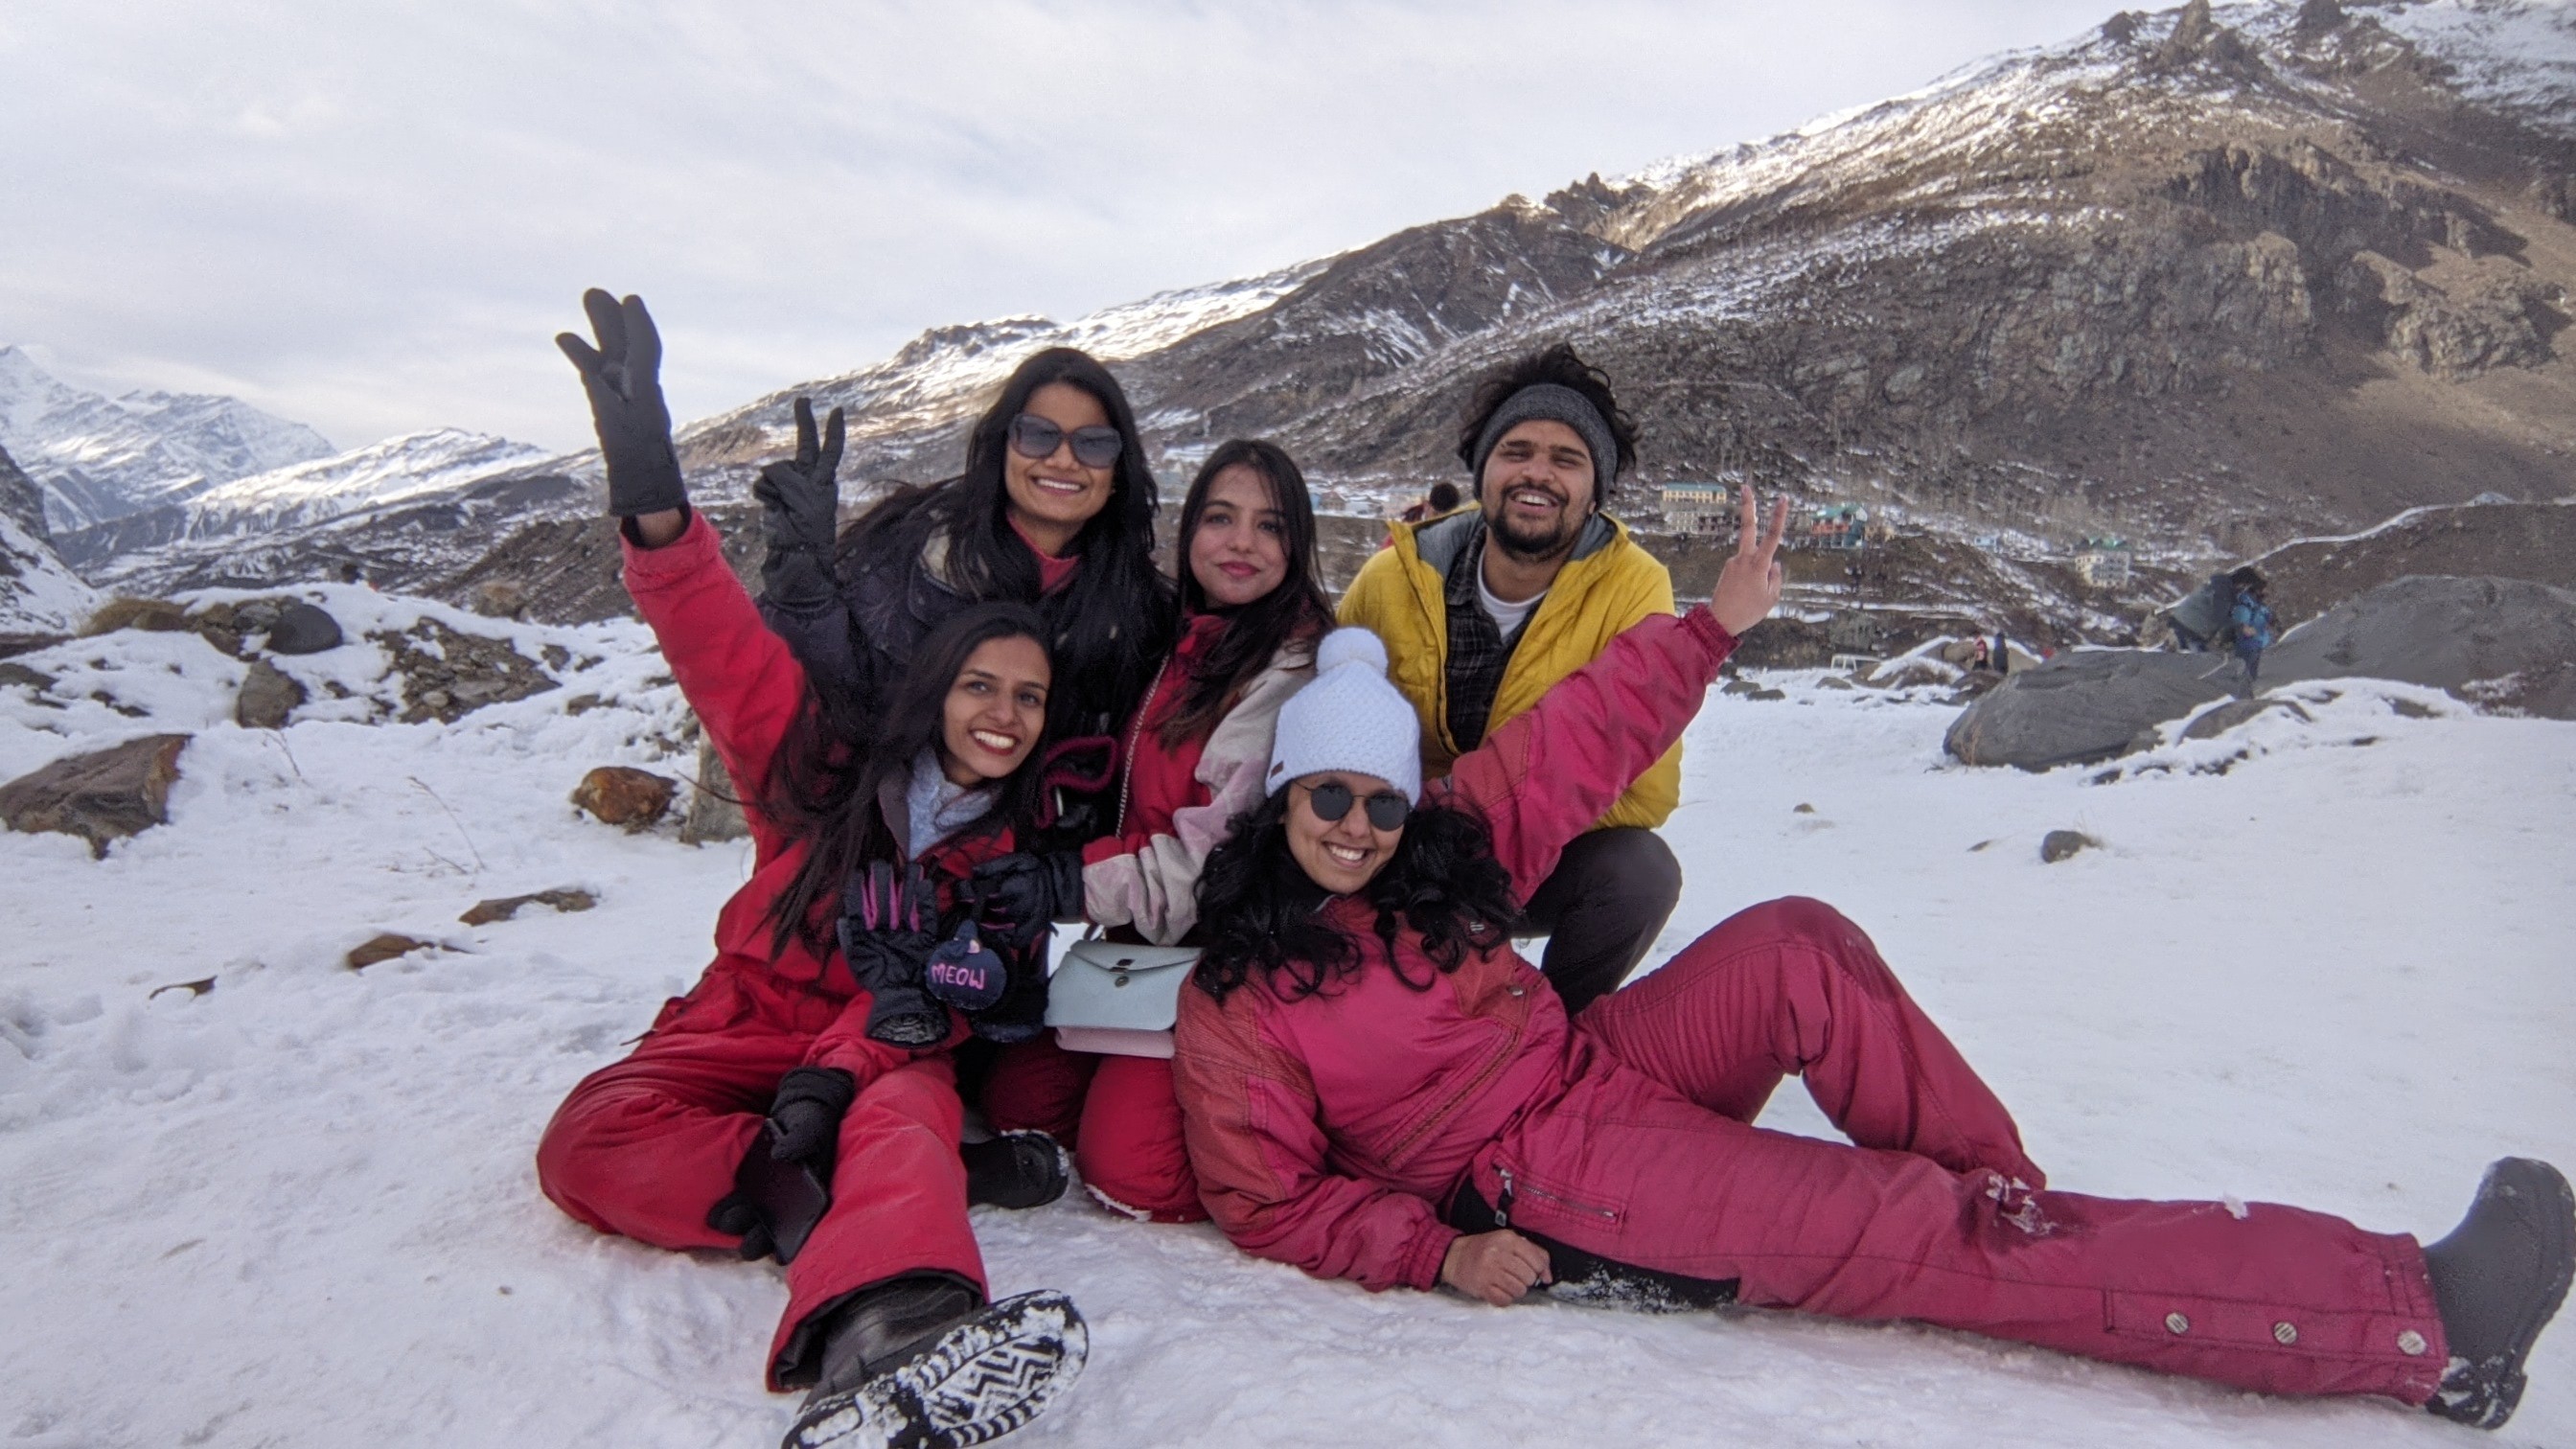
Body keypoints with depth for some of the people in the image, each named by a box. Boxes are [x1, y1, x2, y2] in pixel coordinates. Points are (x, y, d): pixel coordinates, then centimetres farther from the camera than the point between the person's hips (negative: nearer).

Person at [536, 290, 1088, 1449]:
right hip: (744, 1031, 2)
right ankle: (875, 1191, -37)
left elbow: (945, 1005, -10)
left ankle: (884, 1332, -69)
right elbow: (722, 645, -14)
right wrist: (653, 496, -32)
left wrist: (837, 1077, -30)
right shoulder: (824, 767, 1)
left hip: (886, 1057, -1)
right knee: (587, 1142, -29)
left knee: (900, 1124, -39)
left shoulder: (1022, 850, 2)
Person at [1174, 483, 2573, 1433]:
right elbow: (1272, 1202, -8)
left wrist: (1710, 625, -1)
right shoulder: (1234, 1006, -12)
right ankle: (2423, 1322, -16)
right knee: (1926, 1241, -18)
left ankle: (2007, 1196, -5)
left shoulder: (1435, 854, 2)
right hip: (1551, 1196, -6)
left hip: (1601, 1063, 7)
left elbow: (1571, 751, 2)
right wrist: (1442, 1254, -20)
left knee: (1793, 944, -20)